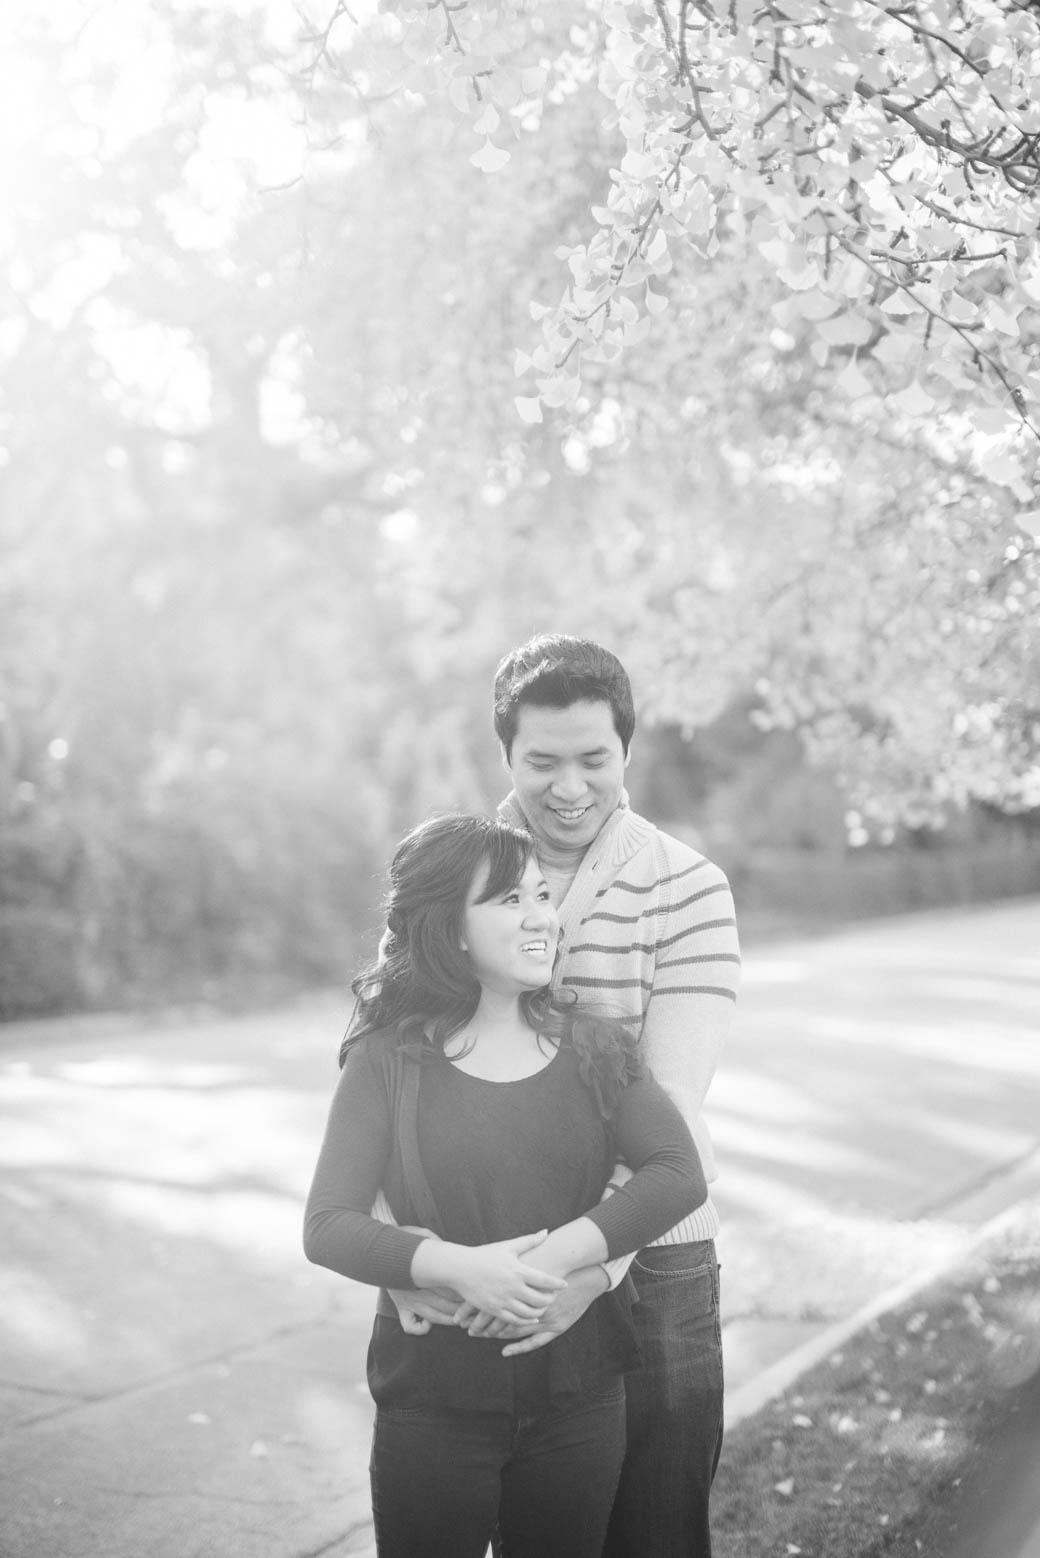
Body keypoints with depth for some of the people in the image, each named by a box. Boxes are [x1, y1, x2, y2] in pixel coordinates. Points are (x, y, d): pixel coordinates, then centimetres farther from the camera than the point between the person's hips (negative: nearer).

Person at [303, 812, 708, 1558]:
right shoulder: (390, 1060, -5)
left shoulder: (593, 1045, 2)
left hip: (578, 1400, 2)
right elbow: (328, 1226, -10)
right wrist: (460, 1268, -25)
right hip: (433, 1402, -2)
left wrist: (559, 1254, -22)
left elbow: (680, 1174, -9)